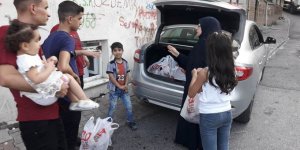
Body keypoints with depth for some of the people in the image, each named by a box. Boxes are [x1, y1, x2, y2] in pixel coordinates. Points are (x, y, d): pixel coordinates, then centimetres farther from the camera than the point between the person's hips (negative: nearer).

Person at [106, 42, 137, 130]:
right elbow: (111, 77, -15)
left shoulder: (125, 63, 2)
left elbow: (127, 75, 4)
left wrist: (126, 85, -10)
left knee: (129, 106, 8)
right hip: (114, 89, -4)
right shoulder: (111, 64, -12)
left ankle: (130, 121, 28)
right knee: (112, 108, 8)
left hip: (124, 89, 4)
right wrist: (120, 86, -16)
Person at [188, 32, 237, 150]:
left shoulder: (205, 73, -20)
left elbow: (191, 93, -8)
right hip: (226, 114, 6)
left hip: (209, 117, -5)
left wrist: (195, 75, 4)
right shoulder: (231, 70, -3)